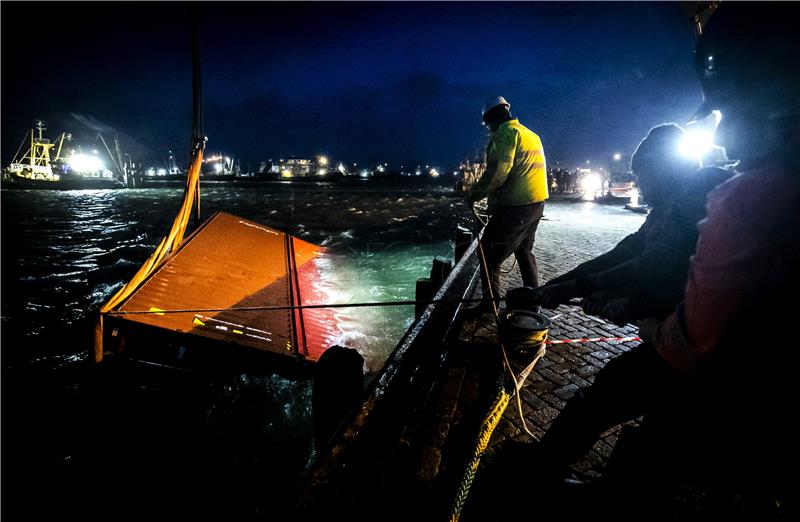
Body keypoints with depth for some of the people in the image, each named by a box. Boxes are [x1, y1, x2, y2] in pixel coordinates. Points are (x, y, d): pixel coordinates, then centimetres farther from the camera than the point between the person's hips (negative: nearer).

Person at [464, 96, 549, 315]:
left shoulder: (506, 132, -9)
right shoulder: (531, 135, 20)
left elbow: (499, 170, -21)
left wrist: (476, 193, -11)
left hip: (515, 206, -10)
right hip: (536, 202, 10)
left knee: (489, 250, -3)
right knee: (524, 250, 23)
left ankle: (490, 301, -3)